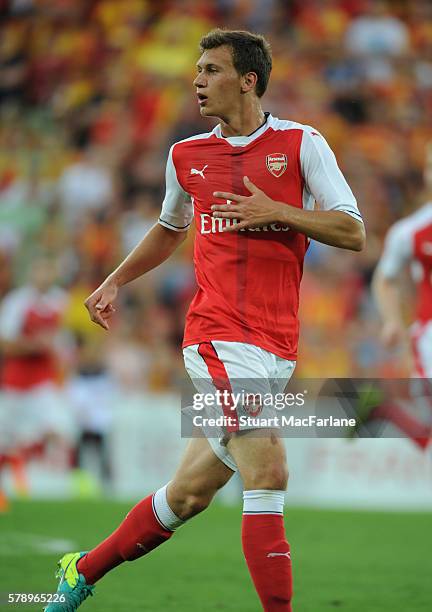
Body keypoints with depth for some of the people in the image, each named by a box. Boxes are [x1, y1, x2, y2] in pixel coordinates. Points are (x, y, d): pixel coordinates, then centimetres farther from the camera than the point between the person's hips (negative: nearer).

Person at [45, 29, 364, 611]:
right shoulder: (186, 155, 9)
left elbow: (353, 232, -2)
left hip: (277, 352, 1)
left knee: (188, 493, 8)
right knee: (268, 476, -19)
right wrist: (115, 281, 23)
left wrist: (276, 211, -12)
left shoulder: (302, 143, 3)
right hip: (219, 336, -1)